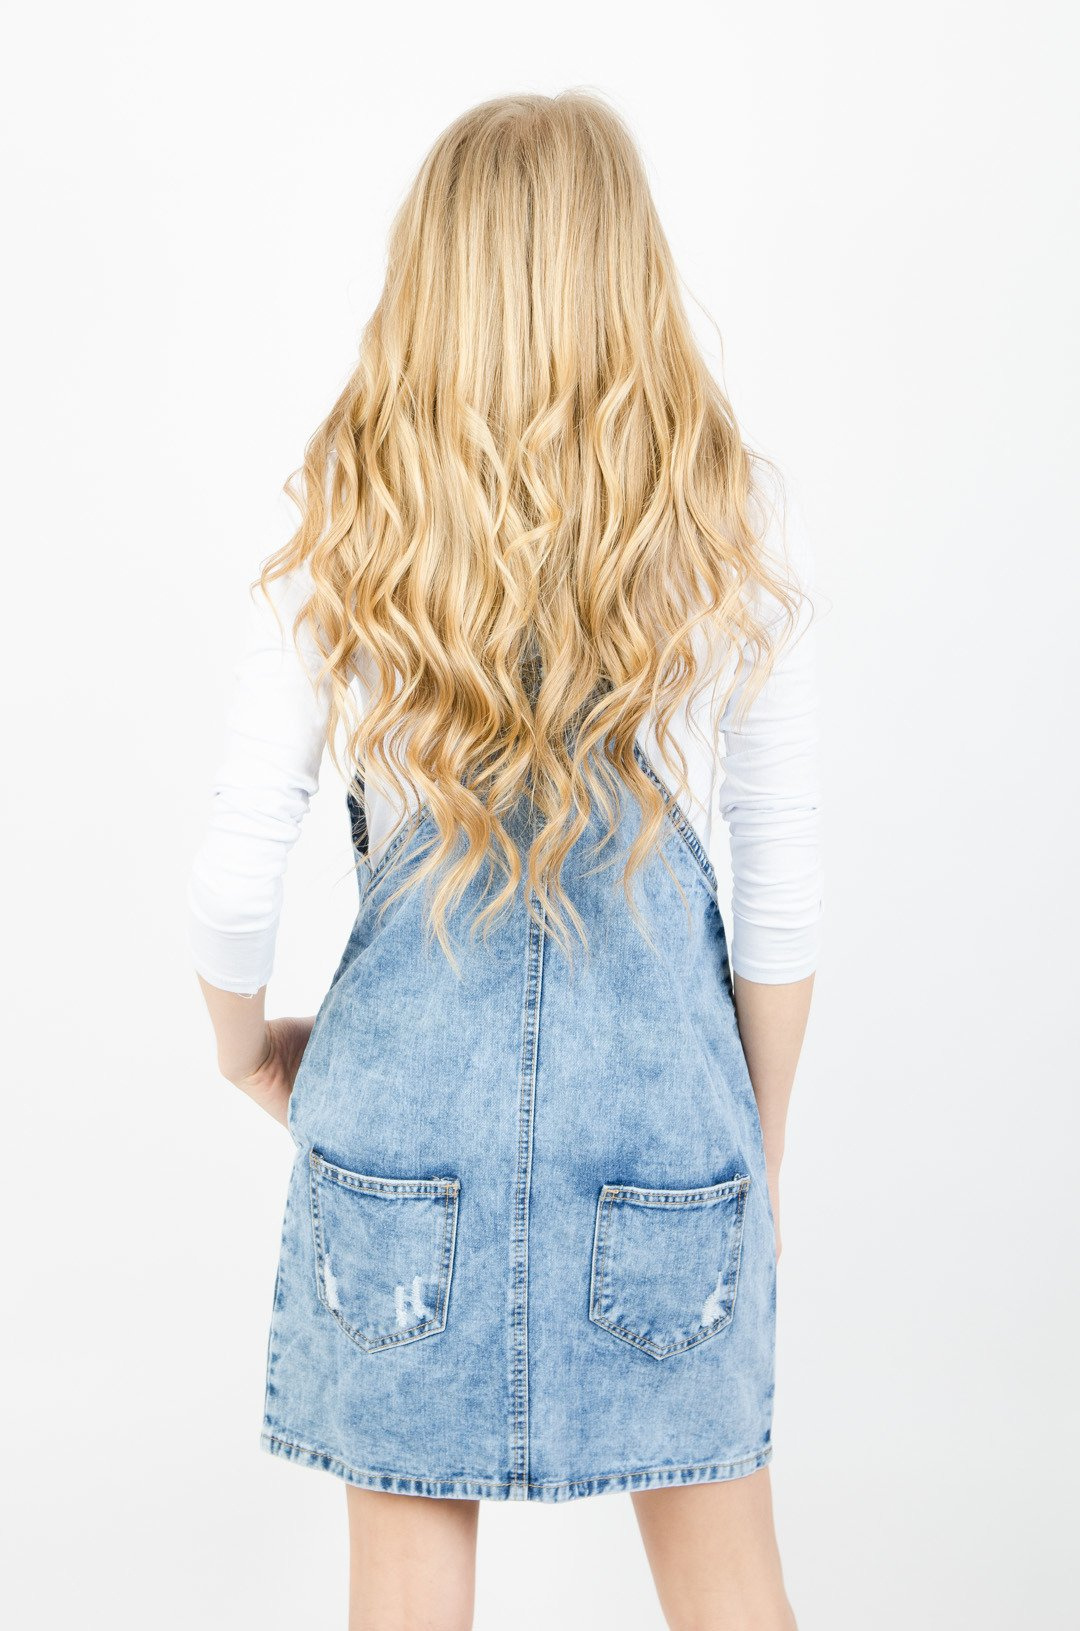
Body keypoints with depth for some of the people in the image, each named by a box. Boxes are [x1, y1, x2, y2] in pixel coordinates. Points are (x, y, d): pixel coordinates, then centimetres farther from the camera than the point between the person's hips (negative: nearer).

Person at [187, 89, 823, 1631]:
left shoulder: (344, 536, -7)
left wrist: (252, 1050, 14)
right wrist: (763, 1131, 10)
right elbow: (782, 884, -4)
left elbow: (234, 879, -7)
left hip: (407, 1083, 0)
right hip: (662, 1081, 1)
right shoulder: (741, 523, -7)